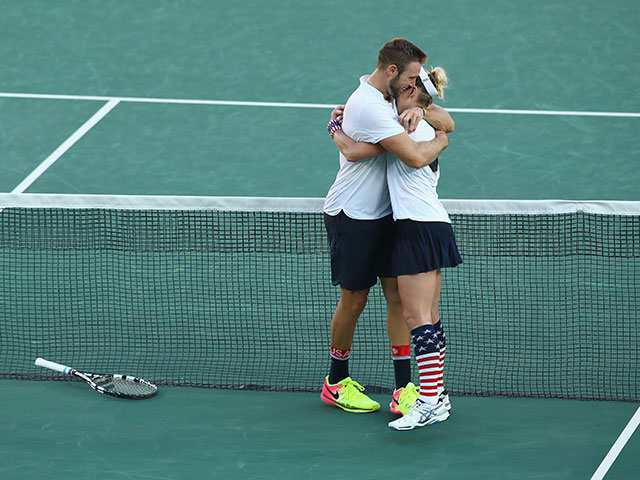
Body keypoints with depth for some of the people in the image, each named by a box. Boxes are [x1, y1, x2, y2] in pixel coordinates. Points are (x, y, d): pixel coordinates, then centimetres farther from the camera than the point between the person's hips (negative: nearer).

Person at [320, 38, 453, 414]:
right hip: (352, 217, -9)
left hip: (383, 215, 9)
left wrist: (419, 111, -8)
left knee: (398, 294, 1)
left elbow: (447, 121, 15)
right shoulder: (370, 107, -24)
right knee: (354, 301, 3)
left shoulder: (385, 96, 8)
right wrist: (440, 141, -10)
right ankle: (336, 383, 21)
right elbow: (415, 157, -31)